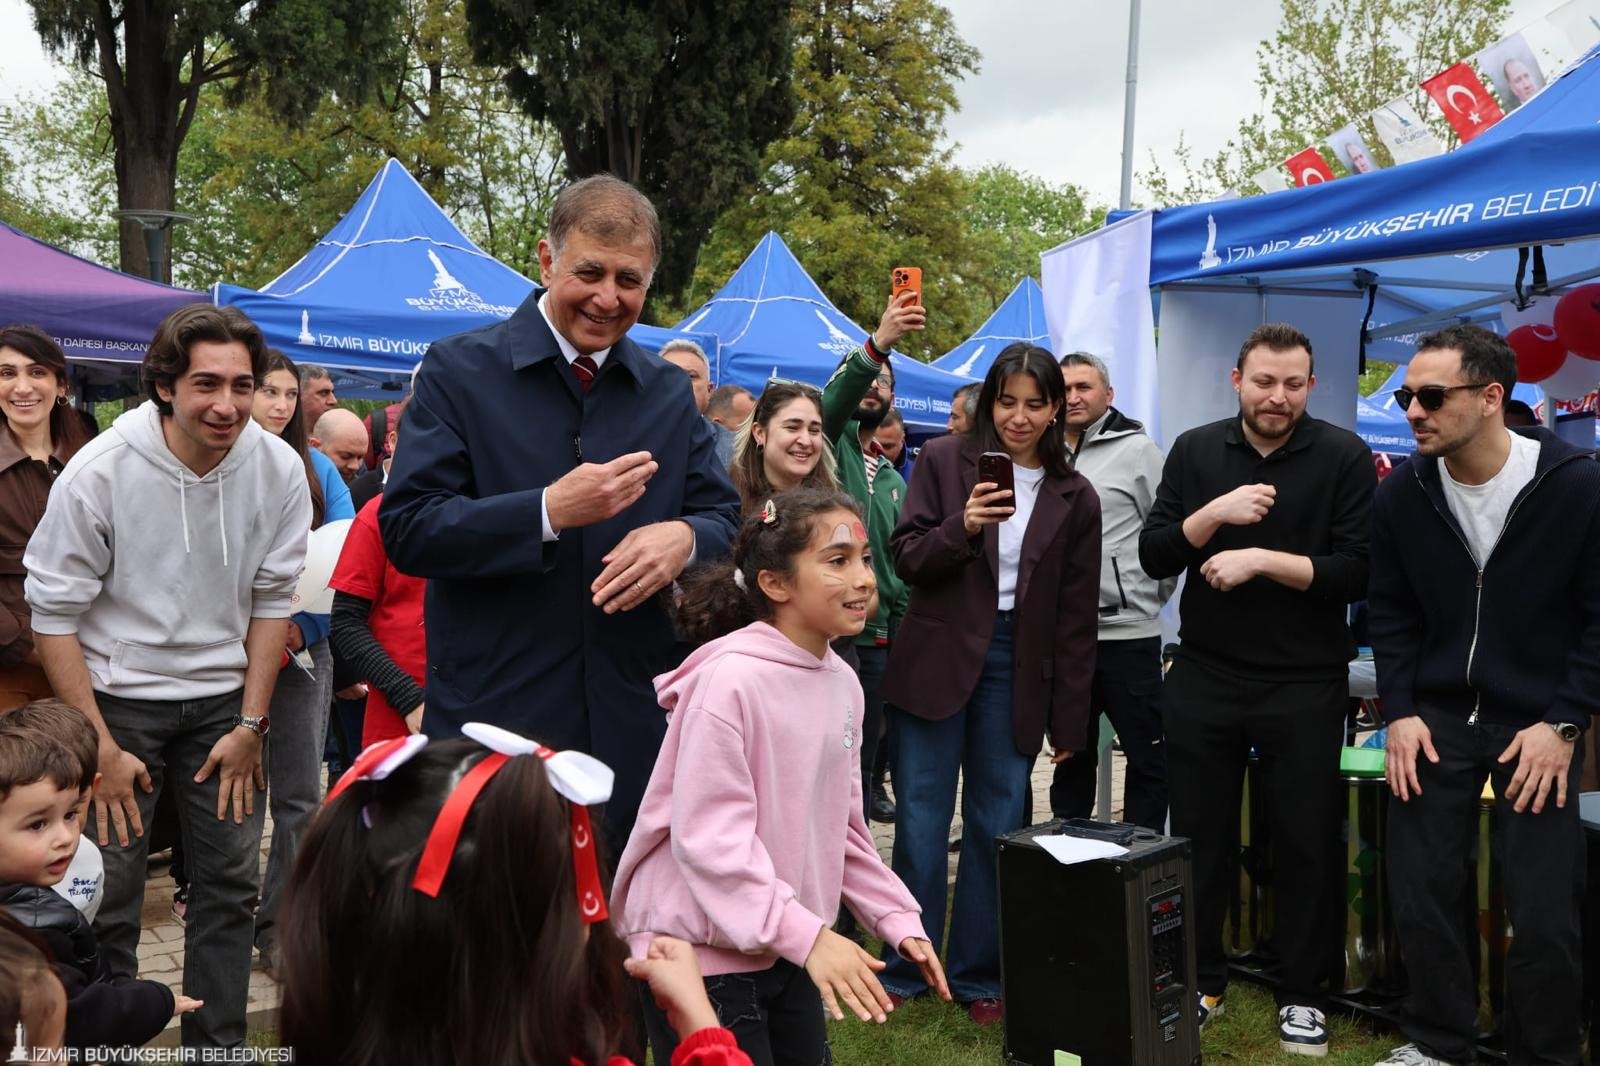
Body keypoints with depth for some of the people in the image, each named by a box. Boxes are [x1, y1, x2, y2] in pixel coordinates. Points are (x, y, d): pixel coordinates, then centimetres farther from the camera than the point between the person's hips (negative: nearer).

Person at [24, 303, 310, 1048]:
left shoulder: (280, 470, -10)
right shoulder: (98, 472, -17)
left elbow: (270, 598, 0)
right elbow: (55, 615, -11)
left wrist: (250, 723, -3)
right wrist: (99, 747, -12)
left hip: (222, 701, 3)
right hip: (117, 698, -2)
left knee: (231, 885, 8)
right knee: (105, 899, 0)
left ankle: (219, 1045, 23)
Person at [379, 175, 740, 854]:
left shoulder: (670, 393, 10)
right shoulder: (459, 371, -3)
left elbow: (726, 519, 9)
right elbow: (405, 529, -10)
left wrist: (685, 537, -16)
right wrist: (550, 511, -23)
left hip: (632, 720, 4)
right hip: (489, 716, -3)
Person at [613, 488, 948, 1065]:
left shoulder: (843, 683, 4)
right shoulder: (728, 680, -21)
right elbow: (709, 838, -24)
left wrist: (896, 918, 7)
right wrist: (809, 935, -28)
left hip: (785, 950, 8)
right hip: (700, 952, -7)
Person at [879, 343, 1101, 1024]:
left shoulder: (1073, 497, 6)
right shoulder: (943, 461, 1)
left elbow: (1076, 617, 7)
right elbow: (907, 559, -3)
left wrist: (1070, 720, 4)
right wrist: (963, 524, -22)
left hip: (1016, 674, 2)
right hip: (936, 662, -1)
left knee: (997, 827, 7)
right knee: (921, 821, 3)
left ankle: (979, 977, 21)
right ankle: (905, 968, 18)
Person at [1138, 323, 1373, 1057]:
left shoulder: (1344, 457, -5)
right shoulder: (1195, 451, 3)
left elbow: (1357, 573, -11)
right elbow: (1153, 557, -2)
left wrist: (1263, 559, -21)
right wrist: (1215, 513, -17)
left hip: (1305, 684, -2)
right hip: (1204, 678, 2)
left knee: (1306, 843, 8)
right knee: (1198, 837, 11)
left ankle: (1301, 993, 24)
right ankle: (1201, 981, 27)